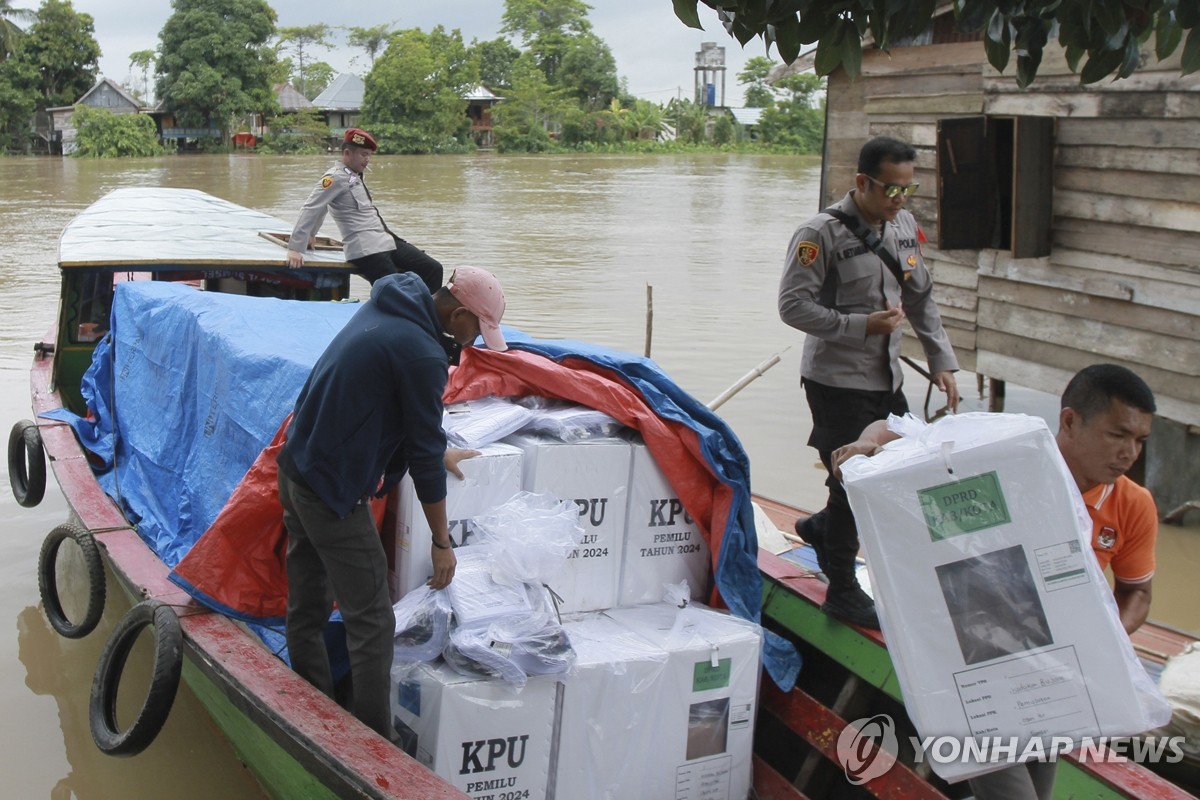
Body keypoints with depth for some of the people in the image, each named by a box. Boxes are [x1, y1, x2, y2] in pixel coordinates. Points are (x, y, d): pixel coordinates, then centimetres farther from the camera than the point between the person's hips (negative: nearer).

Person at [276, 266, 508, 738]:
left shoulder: (385, 308, 7)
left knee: (306, 609, 17)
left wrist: (435, 453, 30)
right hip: (334, 491, -10)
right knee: (371, 624, -2)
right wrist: (442, 542, -4)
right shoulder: (423, 356, -20)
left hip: (296, 469, 10)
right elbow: (425, 457, -14)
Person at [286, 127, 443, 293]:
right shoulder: (336, 177, -9)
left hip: (386, 242, 9)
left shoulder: (355, 176, 18)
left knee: (432, 269, 1)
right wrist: (295, 248, -20)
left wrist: (310, 235, 34)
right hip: (367, 250, -9)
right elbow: (310, 209, -14)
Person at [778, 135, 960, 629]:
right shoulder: (822, 234, -15)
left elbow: (921, 299, 15)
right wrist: (861, 325, -22)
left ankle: (821, 526, 38)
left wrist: (942, 361, 9)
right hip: (837, 380, -7)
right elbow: (793, 305, -18)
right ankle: (842, 591, 16)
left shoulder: (904, 227, 8)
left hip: (886, 379, 7)